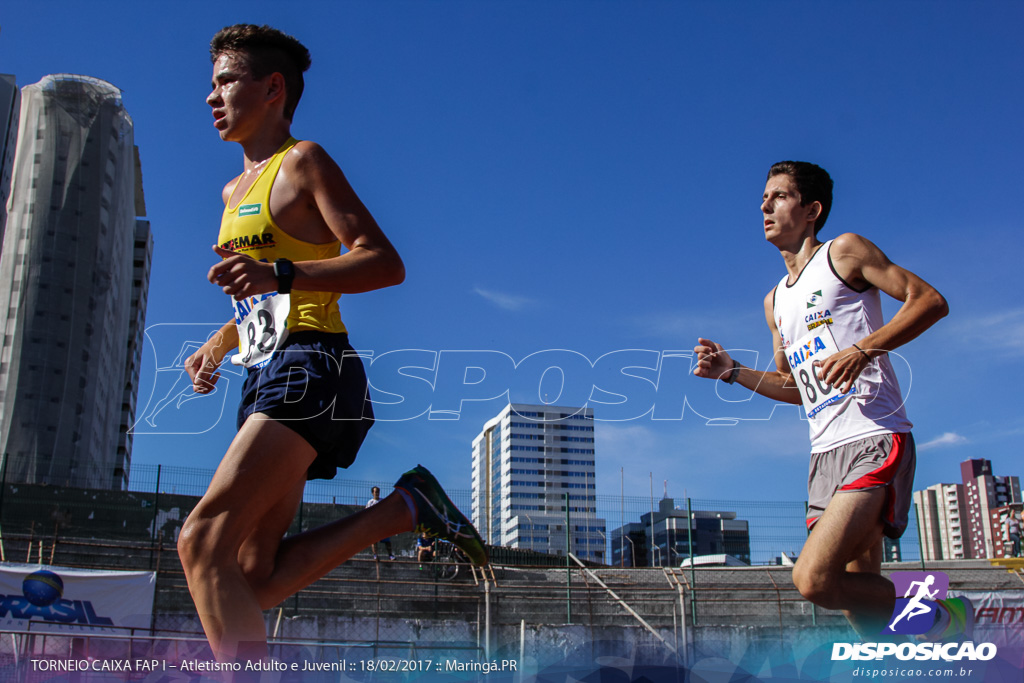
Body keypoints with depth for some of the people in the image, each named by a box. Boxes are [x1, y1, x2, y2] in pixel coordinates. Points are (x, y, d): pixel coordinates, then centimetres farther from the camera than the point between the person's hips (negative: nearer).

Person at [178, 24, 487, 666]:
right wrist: (217, 345, 18)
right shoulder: (235, 192, 26)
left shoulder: (303, 162, 0)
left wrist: (278, 275, -25)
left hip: (309, 366, -9)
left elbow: (385, 263, -12)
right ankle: (404, 507, 9)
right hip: (266, 375, 9)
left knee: (204, 540, -23)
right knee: (252, 578, 1)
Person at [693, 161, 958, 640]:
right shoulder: (774, 302, 23)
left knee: (813, 578, -22)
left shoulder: (843, 252, 3)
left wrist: (863, 349, -18)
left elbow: (930, 301, -5)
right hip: (825, 453, 8)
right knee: (858, 596, 5)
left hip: (873, 442, -8)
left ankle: (939, 621, 0)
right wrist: (732, 371, 14)